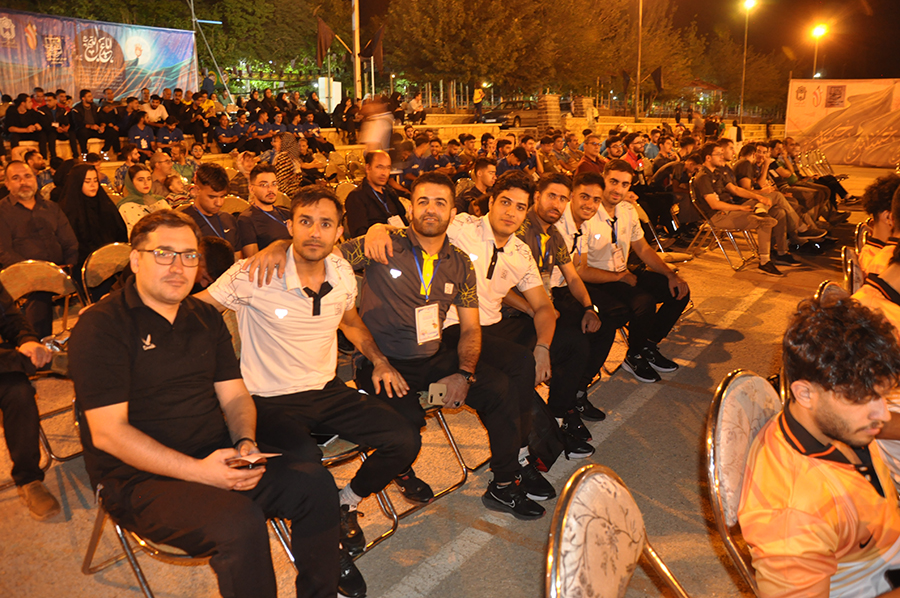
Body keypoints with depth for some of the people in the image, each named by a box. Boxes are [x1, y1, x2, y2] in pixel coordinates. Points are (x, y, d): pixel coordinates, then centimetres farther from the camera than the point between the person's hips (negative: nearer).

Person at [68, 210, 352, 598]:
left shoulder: (206, 318, 12)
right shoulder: (100, 326, -10)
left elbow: (235, 396, 13)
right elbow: (108, 432, -16)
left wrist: (245, 442, -10)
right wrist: (197, 471, -24)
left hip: (219, 454, 7)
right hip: (141, 477, -6)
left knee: (314, 484, -10)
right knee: (239, 522, -31)